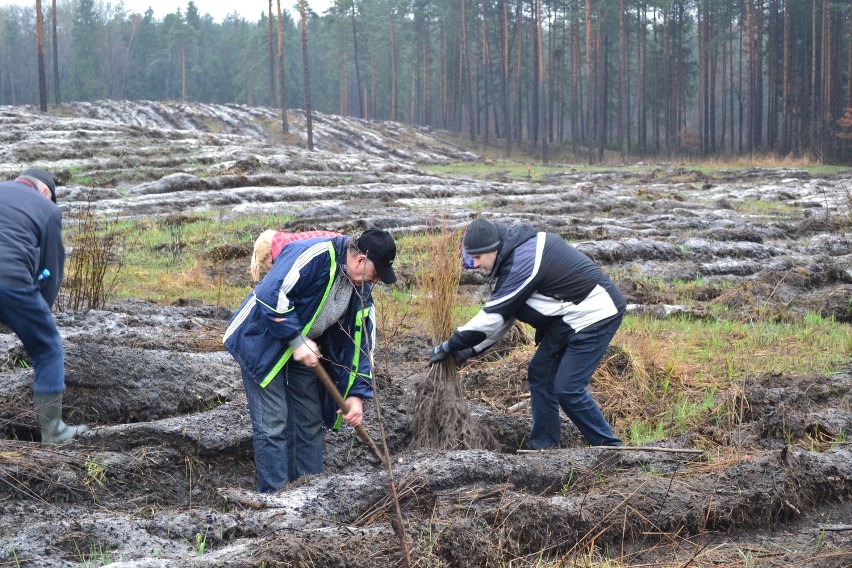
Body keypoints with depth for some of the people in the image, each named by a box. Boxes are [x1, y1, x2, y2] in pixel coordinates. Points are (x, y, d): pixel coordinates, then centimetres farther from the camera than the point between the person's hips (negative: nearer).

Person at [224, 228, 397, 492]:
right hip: (262, 342, -8)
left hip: (304, 349, 8)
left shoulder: (361, 288, -1)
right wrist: (297, 341, -27)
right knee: (273, 426, -9)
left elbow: (360, 341, 2)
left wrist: (357, 394, -4)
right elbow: (271, 296, -32)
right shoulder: (313, 255, -28)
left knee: (311, 423, 11)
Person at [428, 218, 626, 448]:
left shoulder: (522, 265, -24)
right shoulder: (521, 248, 7)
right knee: (540, 373, 10)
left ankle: (610, 447, 3)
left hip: (595, 316, -10)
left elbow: (492, 317, -19)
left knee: (567, 389, -10)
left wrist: (448, 347, -9)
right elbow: (503, 315, 12)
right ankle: (542, 446, 17)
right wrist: (473, 349, 8)